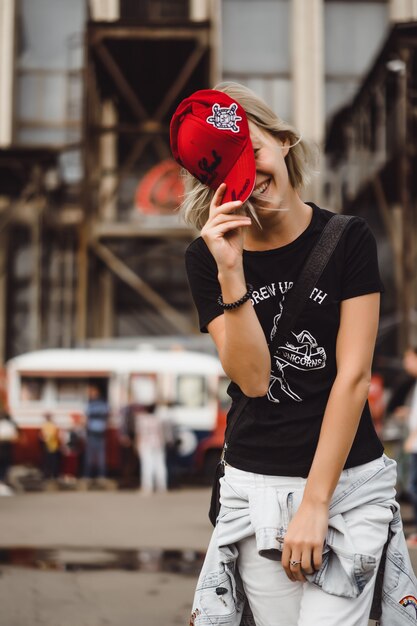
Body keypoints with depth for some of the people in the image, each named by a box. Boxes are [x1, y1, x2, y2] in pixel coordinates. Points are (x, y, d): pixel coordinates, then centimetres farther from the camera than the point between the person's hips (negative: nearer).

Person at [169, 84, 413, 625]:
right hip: (256, 484, 2)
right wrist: (231, 273, -19)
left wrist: (315, 504, -12)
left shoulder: (348, 240, -3)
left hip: (348, 480, -1)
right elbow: (254, 378, -9)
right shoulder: (205, 258, 1)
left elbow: (353, 376, -9)